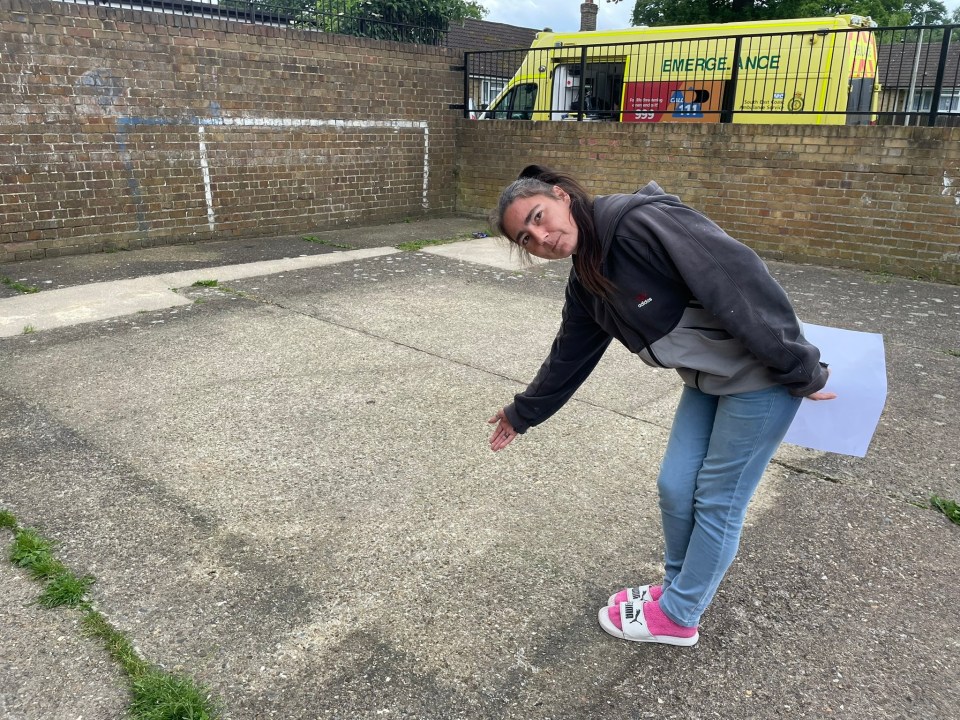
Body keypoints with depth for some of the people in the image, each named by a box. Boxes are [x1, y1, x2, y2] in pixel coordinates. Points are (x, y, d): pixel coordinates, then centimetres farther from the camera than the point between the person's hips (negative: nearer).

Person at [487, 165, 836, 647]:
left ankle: (676, 617, 24)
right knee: (675, 489, 12)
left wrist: (800, 370, -22)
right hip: (706, 380, 8)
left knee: (717, 502, 6)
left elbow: (740, 278, -27)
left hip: (762, 375, -7)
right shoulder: (587, 284, 2)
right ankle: (677, 587, 37)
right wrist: (522, 413, 26)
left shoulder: (642, 221, -25)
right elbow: (569, 358, 16)